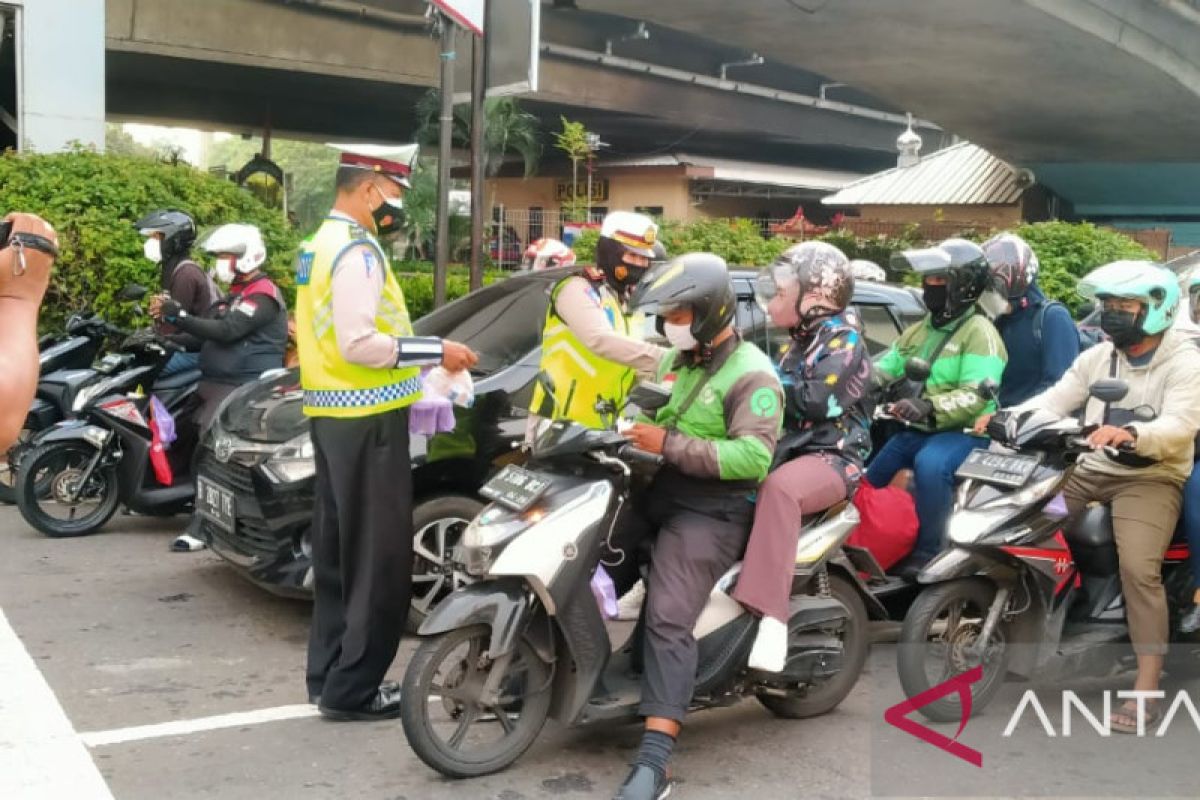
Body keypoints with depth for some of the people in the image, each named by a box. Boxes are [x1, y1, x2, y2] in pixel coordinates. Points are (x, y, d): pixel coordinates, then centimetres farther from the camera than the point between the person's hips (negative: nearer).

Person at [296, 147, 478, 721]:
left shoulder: (321, 244, 17)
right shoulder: (356, 251, -16)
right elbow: (358, 343, -24)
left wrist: (422, 352, 14)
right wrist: (435, 351, -15)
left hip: (333, 415, 10)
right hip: (366, 420, -10)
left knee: (339, 555, 14)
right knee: (378, 561, -4)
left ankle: (328, 675, 22)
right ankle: (352, 689, 2)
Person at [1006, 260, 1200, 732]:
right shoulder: (1098, 357, 13)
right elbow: (1055, 399, 6)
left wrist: (1130, 434, -42)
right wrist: (1006, 417, -12)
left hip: (1150, 479, -6)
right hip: (1089, 470, 6)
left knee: (1138, 569, -27)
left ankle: (1146, 690, -21)